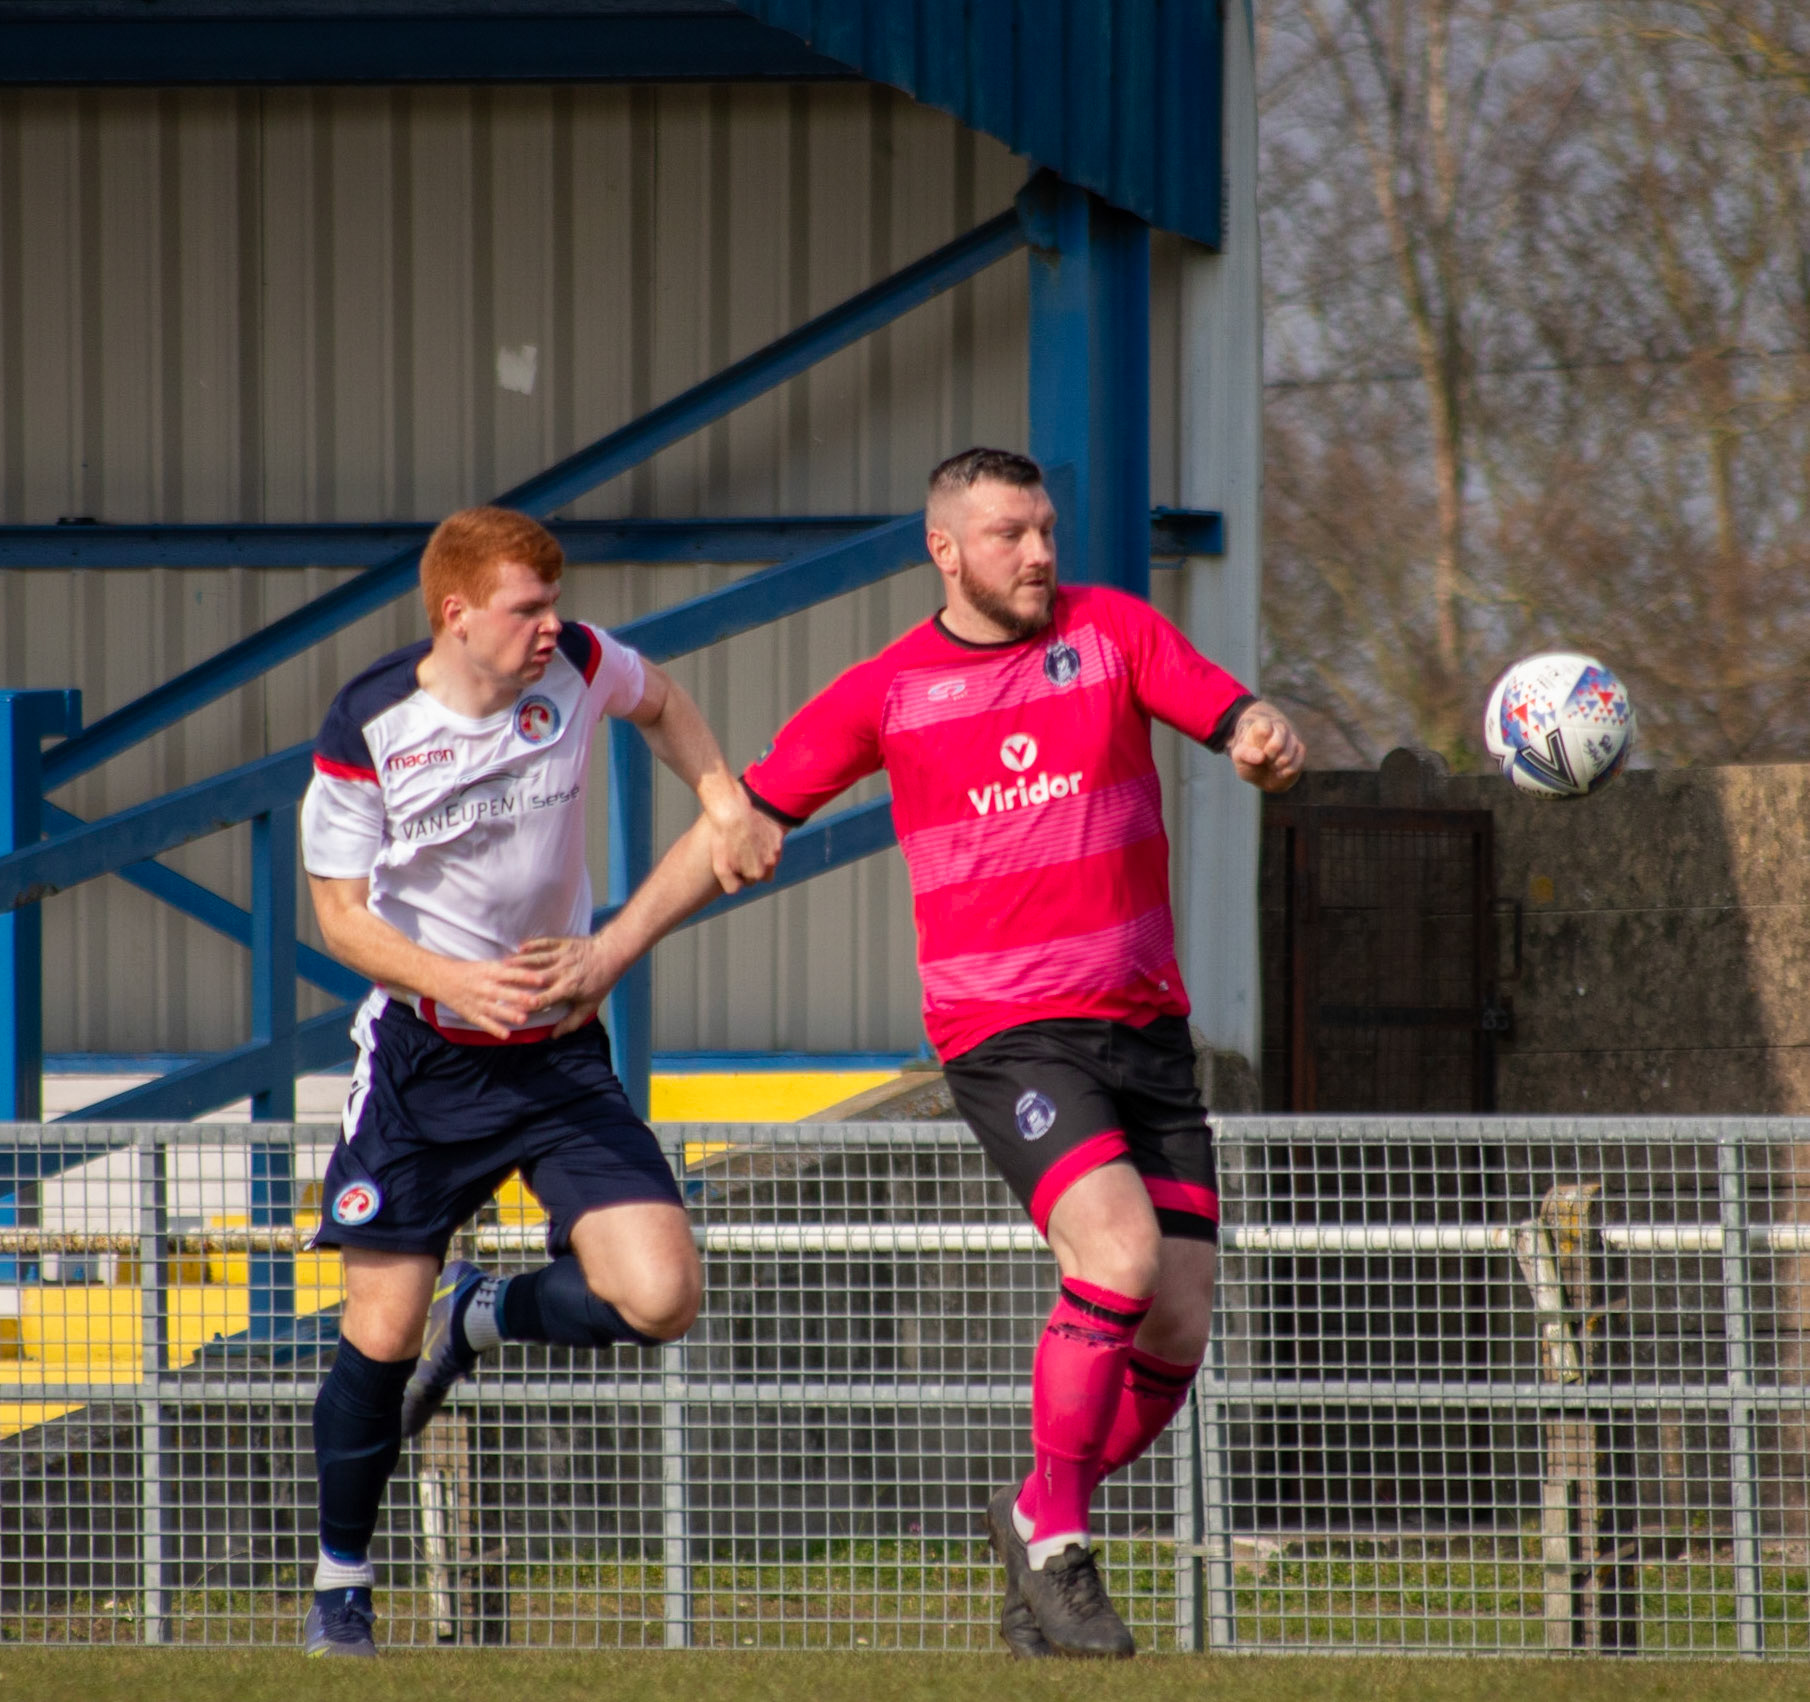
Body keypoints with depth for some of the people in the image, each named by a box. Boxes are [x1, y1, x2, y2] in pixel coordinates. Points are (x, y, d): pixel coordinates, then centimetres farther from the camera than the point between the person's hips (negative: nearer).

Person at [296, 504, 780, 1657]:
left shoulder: (574, 666, -8)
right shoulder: (368, 730, -16)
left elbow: (658, 700, 17)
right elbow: (341, 913, -10)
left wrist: (728, 804, 3)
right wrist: (455, 982, -26)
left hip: (562, 1050, 3)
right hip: (424, 1053, -3)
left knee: (660, 1299, -13)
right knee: (383, 1326, -3)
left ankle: (482, 1319, 19)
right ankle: (341, 1585, 19)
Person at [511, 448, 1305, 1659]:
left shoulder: (1111, 630, 6)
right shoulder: (889, 692, 4)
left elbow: (1239, 721, -3)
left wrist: (1269, 741, -28)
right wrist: (616, 945, 3)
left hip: (1146, 1025, 3)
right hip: (1005, 1028, -3)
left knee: (1175, 1334, -1)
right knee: (1118, 1255, -26)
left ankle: (1038, 1525, 23)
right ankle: (1056, 1537, -11)